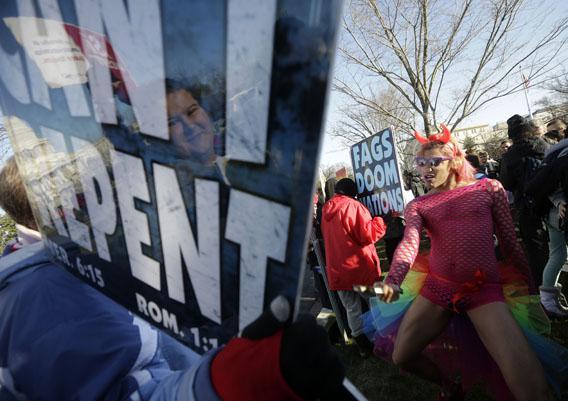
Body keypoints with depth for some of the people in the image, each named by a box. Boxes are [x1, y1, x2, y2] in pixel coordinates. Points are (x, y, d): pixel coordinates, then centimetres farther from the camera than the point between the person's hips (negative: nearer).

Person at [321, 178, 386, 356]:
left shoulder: (326, 210, 6)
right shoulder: (353, 206, -15)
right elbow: (367, 234, -18)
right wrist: (381, 220, -5)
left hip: (337, 270, 5)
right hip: (360, 267, -5)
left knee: (352, 309, 15)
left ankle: (363, 345, 25)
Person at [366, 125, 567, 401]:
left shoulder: (488, 189, 4)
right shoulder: (417, 205, 4)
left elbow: (510, 243, 7)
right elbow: (409, 243, -15)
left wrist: (530, 291, 10)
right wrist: (392, 281, -33)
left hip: (484, 289, -1)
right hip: (437, 287, 2)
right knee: (401, 357, 10)